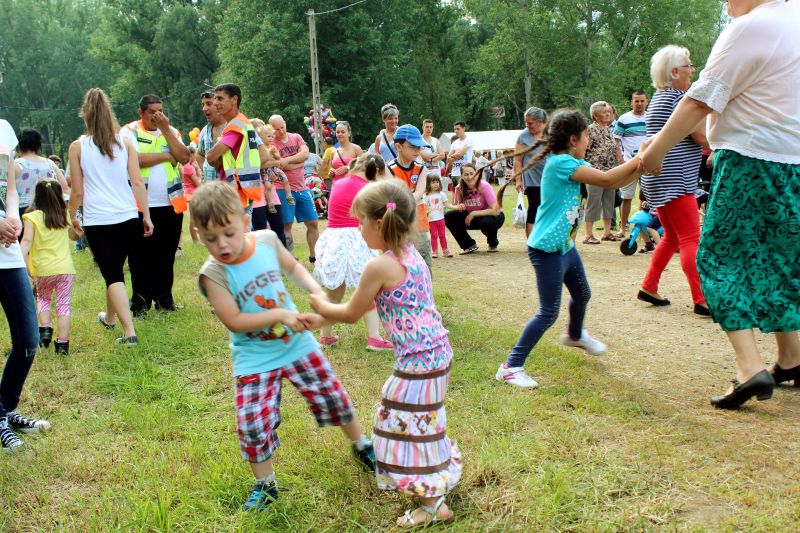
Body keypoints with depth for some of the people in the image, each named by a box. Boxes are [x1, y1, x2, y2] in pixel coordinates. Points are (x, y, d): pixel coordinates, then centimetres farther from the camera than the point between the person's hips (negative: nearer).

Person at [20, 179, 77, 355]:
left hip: (43, 269, -1)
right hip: (65, 268, 1)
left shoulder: (32, 217, -4)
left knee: (43, 298, 25)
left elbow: (26, 241, -15)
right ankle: (63, 343, 4)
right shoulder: (65, 216, 6)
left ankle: (45, 328, 9)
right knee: (63, 304, 7)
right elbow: (75, 236, 23)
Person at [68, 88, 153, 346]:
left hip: (97, 220, -3)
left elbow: (77, 191, 1)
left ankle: (129, 331, -8)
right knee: (115, 269, 21)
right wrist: (146, 215, 4)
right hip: (128, 218, 3)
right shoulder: (125, 142, 3)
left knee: (112, 274, 1)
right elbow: (137, 182, -1)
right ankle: (109, 317, 41)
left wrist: (71, 216, 16)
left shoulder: (77, 146, -2)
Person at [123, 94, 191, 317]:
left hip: (172, 204, 4)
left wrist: (166, 130, -8)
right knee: (141, 256, 1)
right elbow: (135, 159, -18)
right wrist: (166, 156, -7)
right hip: (141, 205, -4)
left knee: (166, 255, 10)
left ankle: (164, 298, 21)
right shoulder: (130, 131, 0)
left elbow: (185, 158, -4)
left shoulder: (171, 131, 12)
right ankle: (140, 302, 10)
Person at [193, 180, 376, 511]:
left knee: (332, 396, 13)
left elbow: (292, 266, 11)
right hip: (254, 360, -3)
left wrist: (316, 291, -4)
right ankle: (265, 485, 21)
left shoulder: (267, 240, -10)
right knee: (252, 425, -7)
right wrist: (279, 314, -25)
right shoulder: (213, 273, -20)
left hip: (297, 343, 3)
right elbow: (233, 321, -22)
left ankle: (361, 445, 40)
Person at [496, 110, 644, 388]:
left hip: (566, 245, 10)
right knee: (548, 312, -10)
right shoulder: (561, 162, -20)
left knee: (582, 294, 28)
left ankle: (575, 335, 57)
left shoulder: (575, 163, 10)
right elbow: (606, 179, -22)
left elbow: (614, 182, 9)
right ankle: (511, 366, -5)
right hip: (547, 249, -10)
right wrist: (640, 159, -13)